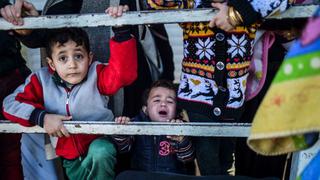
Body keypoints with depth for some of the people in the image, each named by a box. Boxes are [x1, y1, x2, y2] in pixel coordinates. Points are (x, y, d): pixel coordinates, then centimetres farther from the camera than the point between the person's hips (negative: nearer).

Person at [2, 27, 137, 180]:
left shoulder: (97, 75, -12)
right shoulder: (42, 80, -6)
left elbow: (124, 72, -30)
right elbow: (11, 103, -8)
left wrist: (120, 30, -38)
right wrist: (42, 117, -22)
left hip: (99, 143, -3)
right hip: (70, 158, 3)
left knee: (100, 151, -34)